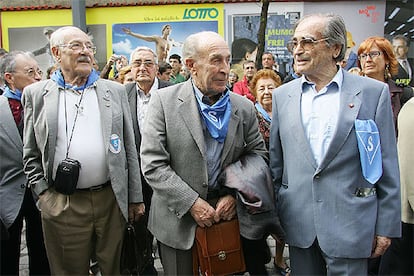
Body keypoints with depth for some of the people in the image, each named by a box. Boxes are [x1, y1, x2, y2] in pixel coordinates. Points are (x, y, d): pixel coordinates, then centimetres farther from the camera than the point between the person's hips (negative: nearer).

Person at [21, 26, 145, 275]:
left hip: (111, 199, 1)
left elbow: (129, 149, 6)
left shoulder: (115, 91, 6)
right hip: (61, 205, 0)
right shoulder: (36, 94, 4)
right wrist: (43, 192, -2)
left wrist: (135, 198, 5)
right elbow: (31, 153, 8)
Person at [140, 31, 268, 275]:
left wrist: (235, 194, -8)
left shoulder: (244, 108, -1)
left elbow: (258, 154, 6)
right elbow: (153, 164, -14)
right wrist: (192, 203, -17)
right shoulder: (164, 101, -10)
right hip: (178, 217, -2)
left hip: (227, 214, 3)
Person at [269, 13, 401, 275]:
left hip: (350, 224, -3)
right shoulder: (283, 95, 4)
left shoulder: (373, 92, -5)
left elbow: (387, 167, -2)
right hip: (298, 222, 3)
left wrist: (386, 226, -2)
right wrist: (273, 214, 10)